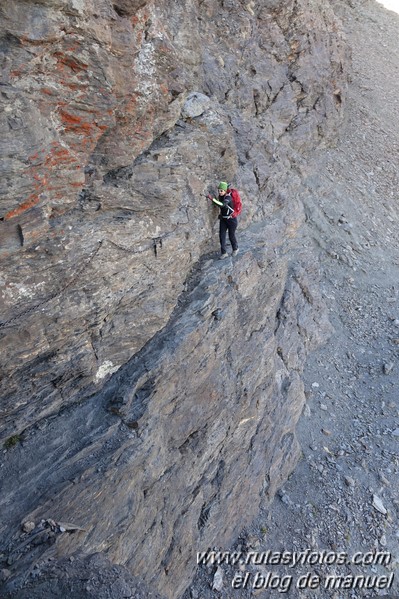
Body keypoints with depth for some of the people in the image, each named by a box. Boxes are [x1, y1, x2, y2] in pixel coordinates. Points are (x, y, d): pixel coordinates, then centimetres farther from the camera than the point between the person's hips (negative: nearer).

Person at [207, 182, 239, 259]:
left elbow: (222, 205, -43)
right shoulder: (220, 197, 0)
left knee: (231, 235, 7)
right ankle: (224, 253, 4)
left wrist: (212, 199, -47)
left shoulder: (228, 197, -23)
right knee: (221, 235, -2)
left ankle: (235, 249, 33)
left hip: (231, 219, -7)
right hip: (223, 219, 7)